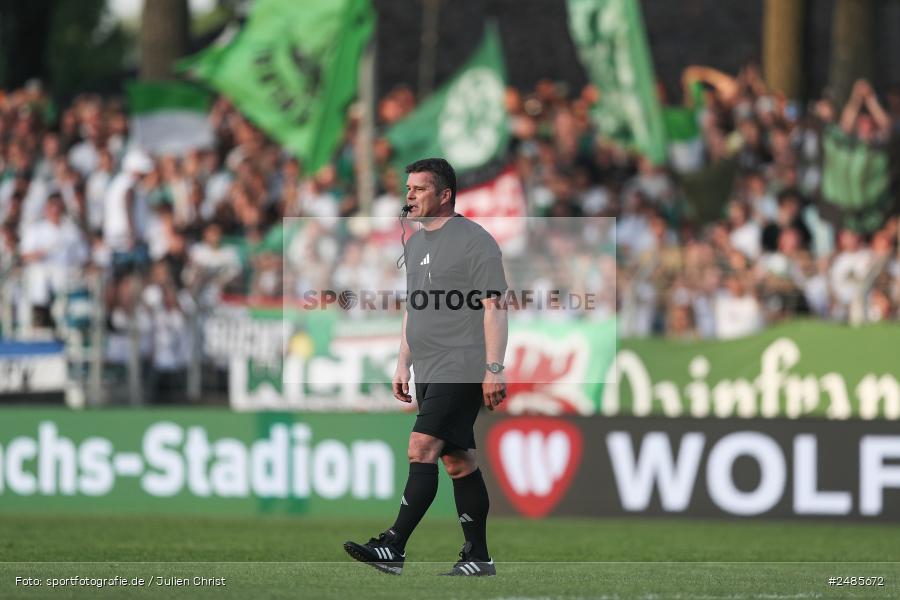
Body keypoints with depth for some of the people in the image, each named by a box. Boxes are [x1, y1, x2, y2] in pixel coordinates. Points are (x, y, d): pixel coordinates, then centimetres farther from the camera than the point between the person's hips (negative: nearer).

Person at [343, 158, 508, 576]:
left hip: (461, 369, -9)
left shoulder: (473, 240, -8)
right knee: (458, 461, 9)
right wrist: (403, 365, 21)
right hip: (428, 371, 9)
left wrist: (494, 368, -19)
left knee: (422, 448, -17)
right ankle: (478, 558, 11)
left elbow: (493, 307, -13)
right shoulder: (415, 244, 18)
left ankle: (393, 547, -21)